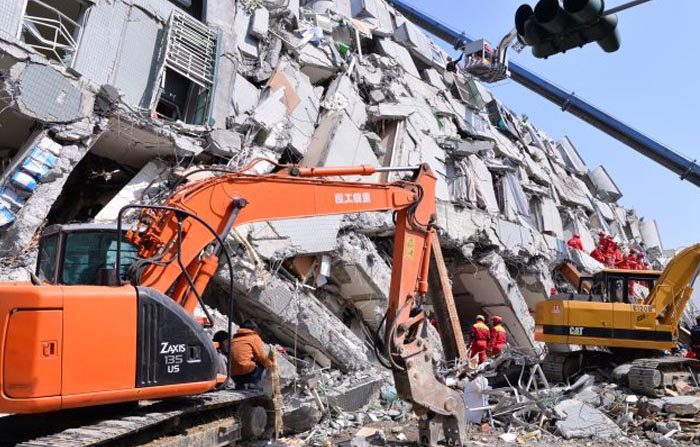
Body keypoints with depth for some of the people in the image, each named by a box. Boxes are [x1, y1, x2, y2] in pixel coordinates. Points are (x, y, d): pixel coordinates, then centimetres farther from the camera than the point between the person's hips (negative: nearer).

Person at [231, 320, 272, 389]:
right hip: (245, 372, -6)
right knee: (262, 363, 17)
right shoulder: (254, 337, 4)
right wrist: (270, 364, 21)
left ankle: (239, 385, 11)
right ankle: (253, 384, 0)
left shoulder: (234, 338, 20)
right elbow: (262, 357, 2)